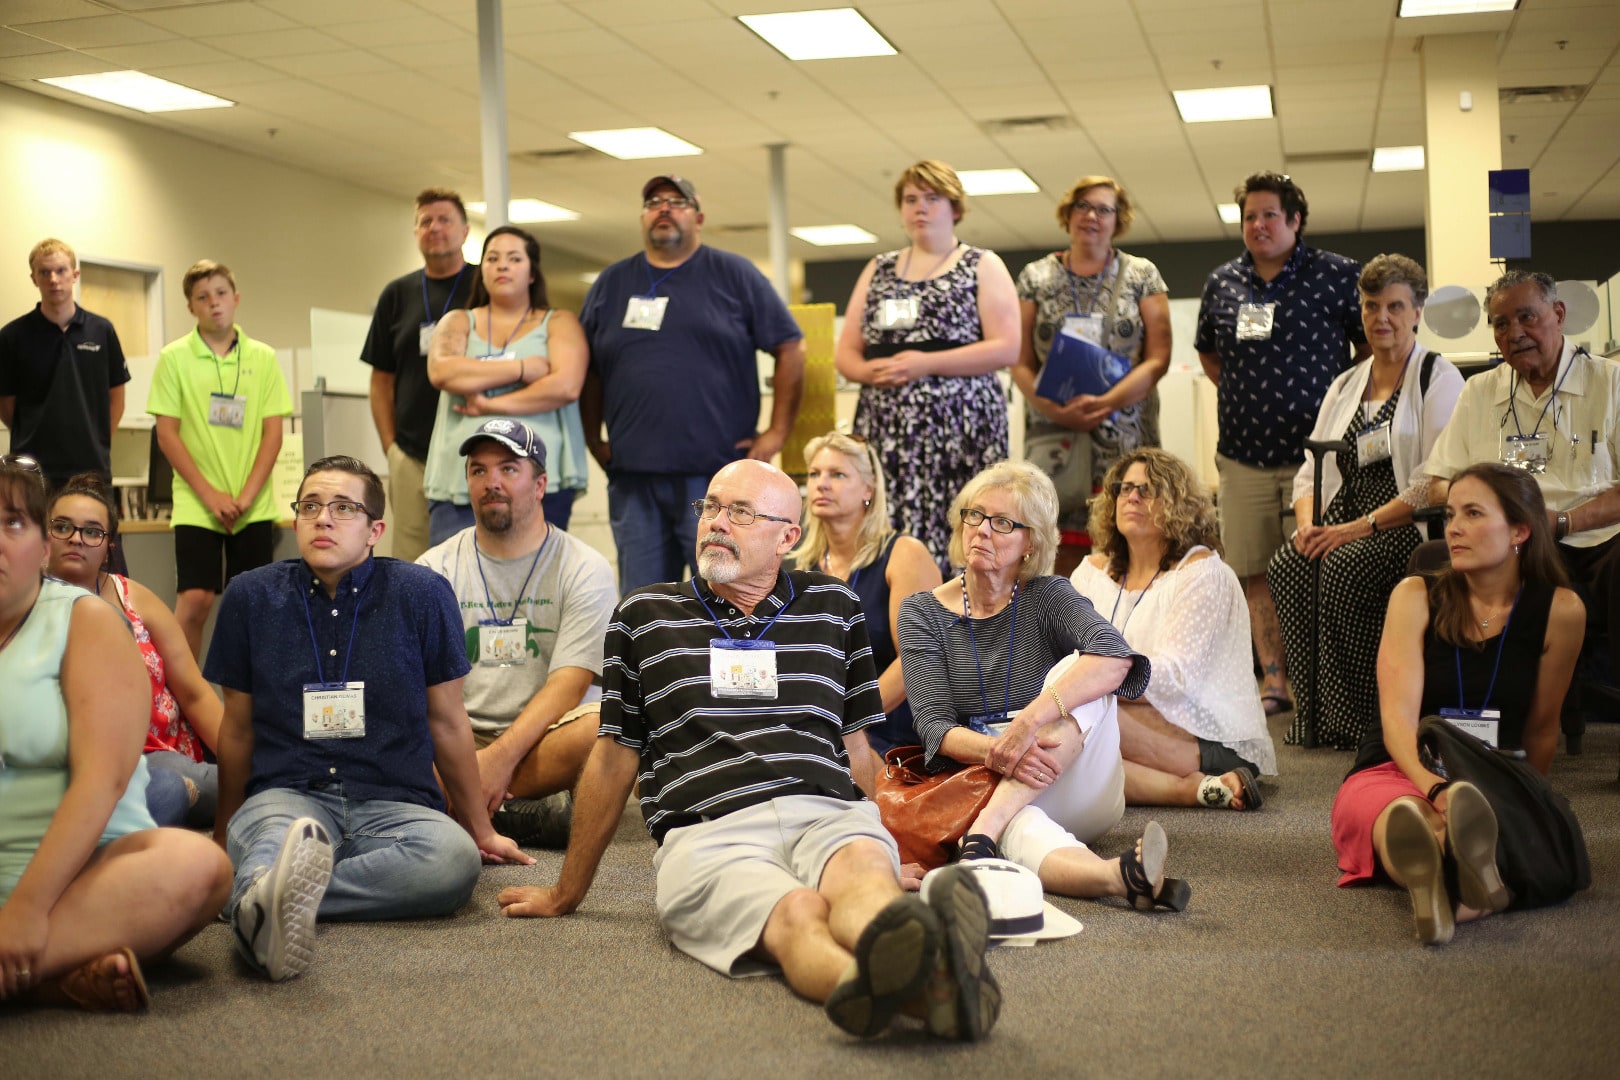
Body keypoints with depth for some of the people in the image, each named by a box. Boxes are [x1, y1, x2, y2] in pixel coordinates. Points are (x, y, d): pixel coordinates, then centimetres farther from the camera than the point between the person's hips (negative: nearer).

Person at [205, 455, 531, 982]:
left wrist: (482, 832, 20)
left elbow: (447, 722, 13)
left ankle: (255, 899, -42)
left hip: (395, 803, 0)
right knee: (267, 841, -37)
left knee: (453, 857, -35)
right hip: (285, 795, 0)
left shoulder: (422, 594, 4)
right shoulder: (250, 596, 7)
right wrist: (224, 833, 28)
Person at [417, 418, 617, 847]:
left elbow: (568, 685, -11)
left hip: (547, 735, -1)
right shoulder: (436, 568, 9)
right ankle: (536, 813, -25)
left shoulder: (585, 569, 0)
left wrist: (501, 757, -26)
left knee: (603, 726, -35)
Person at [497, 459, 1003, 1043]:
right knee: (796, 912, -37)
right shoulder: (643, 616, 18)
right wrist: (566, 895, 25)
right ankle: (896, 984, -70)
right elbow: (614, 760, 22)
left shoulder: (834, 607, 21)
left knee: (864, 873, -37)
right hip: (707, 830, -2)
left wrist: (887, 849, 22)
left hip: (827, 813, 2)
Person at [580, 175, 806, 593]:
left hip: (717, 475, -3)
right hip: (633, 479, 3)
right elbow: (588, 370, 19)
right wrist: (594, 441, 11)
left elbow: (790, 348, 3)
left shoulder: (733, 273, 5)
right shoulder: (612, 283, 15)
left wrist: (777, 432, -2)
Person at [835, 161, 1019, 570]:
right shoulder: (878, 270, 19)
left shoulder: (983, 266, 7)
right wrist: (869, 371, -6)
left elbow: (1006, 348, -5)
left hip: (958, 425, -3)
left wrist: (926, 364, -14)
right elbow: (846, 351, 18)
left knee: (953, 541, -11)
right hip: (885, 427, 4)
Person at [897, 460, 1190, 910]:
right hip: (981, 786, -1)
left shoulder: (1047, 597, 1)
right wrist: (995, 752, -30)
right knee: (1021, 830, -38)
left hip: (1071, 790, 1)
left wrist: (1029, 721, -36)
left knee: (1077, 675, -28)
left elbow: (1115, 657, -22)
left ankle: (985, 831, -40)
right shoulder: (922, 613, 4)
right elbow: (932, 725, -7)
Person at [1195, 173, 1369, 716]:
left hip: (1313, 451, -4)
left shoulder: (1337, 276, -1)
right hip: (1244, 453, 4)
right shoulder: (1222, 283, 12)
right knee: (1255, 571, 5)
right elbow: (1208, 352, 27)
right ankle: (1274, 680, 13)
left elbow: (1373, 345, 5)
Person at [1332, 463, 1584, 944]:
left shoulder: (1559, 610, 4)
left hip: (1493, 785, 1)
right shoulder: (1416, 597, 2)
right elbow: (1399, 716, -10)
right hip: (1396, 772, -1)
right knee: (1402, 814, -40)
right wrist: (1437, 789, -26)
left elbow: (1541, 729, 12)